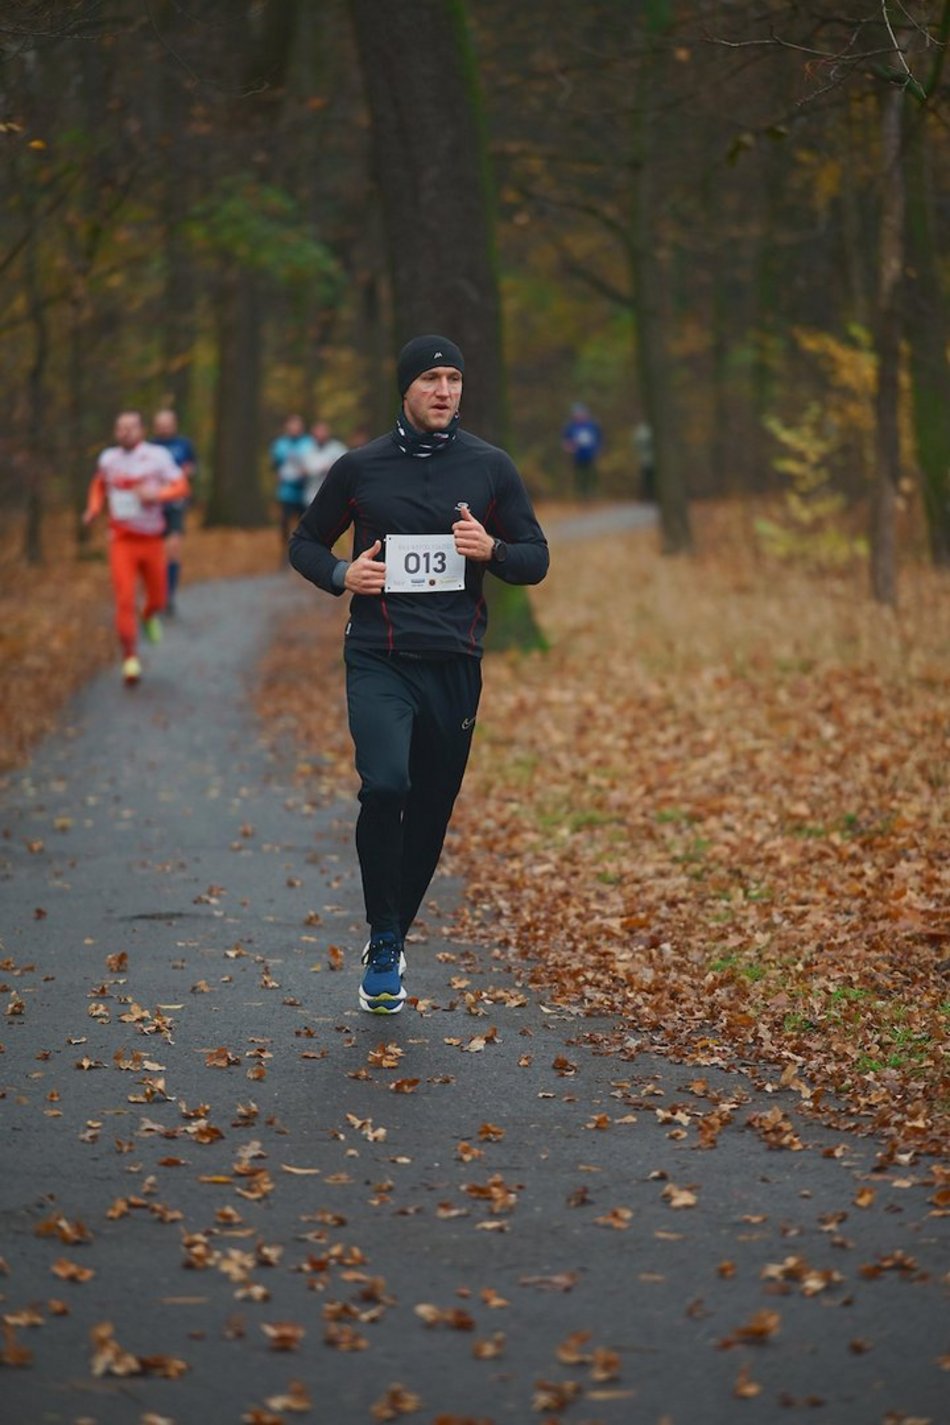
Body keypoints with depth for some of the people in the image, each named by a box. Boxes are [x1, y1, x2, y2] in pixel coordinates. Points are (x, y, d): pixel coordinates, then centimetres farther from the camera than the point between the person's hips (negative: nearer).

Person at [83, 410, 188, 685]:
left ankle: (150, 616, 49)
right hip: (122, 539, 0)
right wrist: (94, 508, 3)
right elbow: (99, 484, 21)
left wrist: (158, 494, -27)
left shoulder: (157, 456, -7)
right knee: (124, 599, -12)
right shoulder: (108, 459, 2)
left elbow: (181, 487, -9)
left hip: (152, 539, 0)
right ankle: (130, 657, -5)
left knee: (158, 597, 11)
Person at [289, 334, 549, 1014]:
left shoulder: (491, 467, 5)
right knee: (385, 784, -23)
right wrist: (341, 574, -7)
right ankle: (384, 945, -9)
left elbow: (537, 559, 9)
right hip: (378, 661, -2)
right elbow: (305, 543, 14)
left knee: (431, 810, 8)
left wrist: (493, 550, -12)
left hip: (454, 664, 2)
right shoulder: (360, 468, 3)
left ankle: (393, 939, 28)